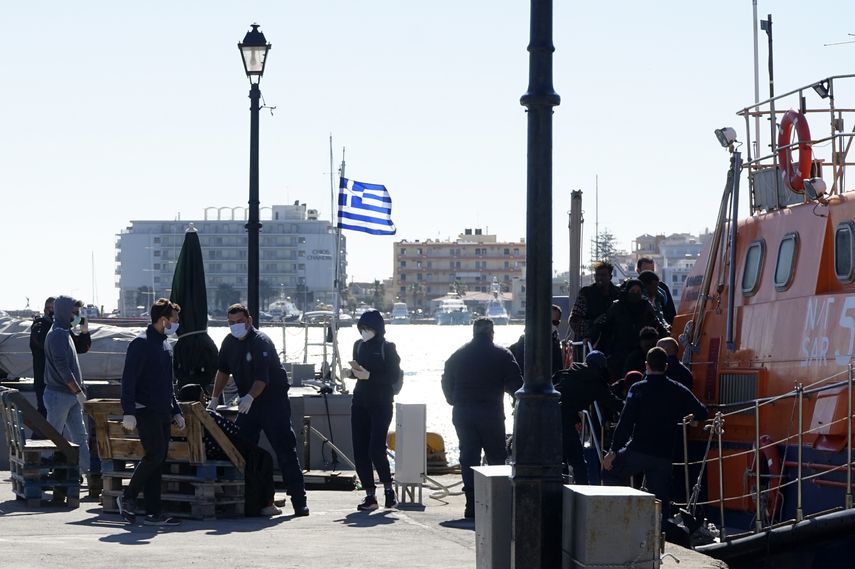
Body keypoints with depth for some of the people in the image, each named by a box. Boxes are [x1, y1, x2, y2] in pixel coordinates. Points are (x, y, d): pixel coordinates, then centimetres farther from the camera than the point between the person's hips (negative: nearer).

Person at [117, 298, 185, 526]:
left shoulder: (165, 345, 19)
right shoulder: (141, 343, -10)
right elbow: (128, 380, -15)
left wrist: (176, 412, 23)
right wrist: (128, 412, -23)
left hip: (163, 412, 9)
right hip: (146, 411, -9)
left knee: (158, 459, 6)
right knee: (155, 454, -16)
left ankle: (154, 512, 6)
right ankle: (128, 496, -1)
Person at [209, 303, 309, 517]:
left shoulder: (261, 342, -16)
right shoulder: (230, 342, 7)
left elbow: (262, 378, -27)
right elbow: (223, 371, 18)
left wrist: (250, 397, -41)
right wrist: (214, 399, 14)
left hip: (274, 401, -7)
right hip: (248, 404, 7)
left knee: (285, 451, -8)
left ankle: (299, 501, -7)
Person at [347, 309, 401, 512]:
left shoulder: (387, 348, -6)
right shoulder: (359, 345, 11)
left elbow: (394, 376, -10)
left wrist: (369, 375, -19)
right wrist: (354, 371, -3)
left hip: (381, 404, -6)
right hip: (360, 402, 6)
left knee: (376, 449, -14)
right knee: (360, 450, 1)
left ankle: (388, 488, 6)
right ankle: (369, 495, 8)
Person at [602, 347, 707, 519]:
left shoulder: (638, 389, -4)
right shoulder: (678, 390, 5)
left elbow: (625, 422, -11)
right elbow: (701, 413, 10)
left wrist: (613, 451, -10)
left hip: (638, 452, -3)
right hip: (664, 456, 3)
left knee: (609, 474, 19)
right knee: (660, 500, 7)